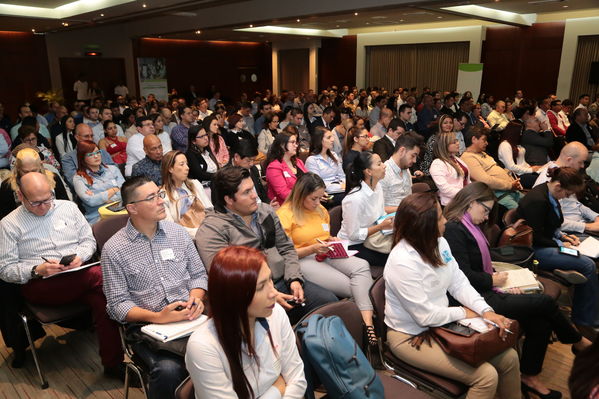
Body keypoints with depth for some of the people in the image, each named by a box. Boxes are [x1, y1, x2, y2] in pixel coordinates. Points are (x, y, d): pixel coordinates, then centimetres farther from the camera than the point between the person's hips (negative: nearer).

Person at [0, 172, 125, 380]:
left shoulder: (68, 207, 12)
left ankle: (113, 363, -19)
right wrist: (37, 270, -16)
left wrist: (80, 257, -7)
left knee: (101, 299, -32)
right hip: (39, 286, -3)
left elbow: (89, 239, 15)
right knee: (99, 275, -32)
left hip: (80, 275, 3)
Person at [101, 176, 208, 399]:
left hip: (189, 317, 3)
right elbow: (118, 304, -4)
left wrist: (196, 298, -9)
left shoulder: (178, 232, 8)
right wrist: (157, 317, -20)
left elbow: (198, 274, 13)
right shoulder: (114, 249, -3)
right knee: (169, 369, -32)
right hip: (147, 325, -3)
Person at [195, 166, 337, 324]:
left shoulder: (266, 210, 13)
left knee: (330, 300, -9)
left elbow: (286, 248, 16)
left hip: (283, 281, 7)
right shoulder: (211, 229, -9)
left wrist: (294, 279, -2)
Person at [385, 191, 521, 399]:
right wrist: (464, 312, -10)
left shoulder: (438, 242, -2)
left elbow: (459, 283, 2)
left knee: (508, 357, 5)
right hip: (411, 337, -8)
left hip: (442, 323, 8)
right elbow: (426, 317, -25)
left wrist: (486, 311, -12)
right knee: (486, 375, -15)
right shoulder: (402, 263, -29)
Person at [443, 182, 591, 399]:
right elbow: (463, 275, -23)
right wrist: (493, 281, -7)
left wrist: (503, 283, 1)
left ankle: (530, 378, 12)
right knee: (545, 302, -7)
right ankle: (578, 342, 23)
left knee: (540, 321, -6)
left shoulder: (469, 227, 15)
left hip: (486, 292, 10)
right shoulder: (453, 230, -17)